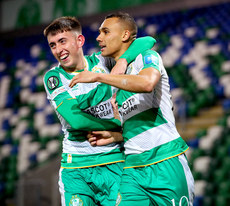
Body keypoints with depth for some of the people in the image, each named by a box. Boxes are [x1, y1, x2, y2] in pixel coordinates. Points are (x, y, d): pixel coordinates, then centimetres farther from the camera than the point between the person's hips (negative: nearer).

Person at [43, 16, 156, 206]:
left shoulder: (100, 61, 5)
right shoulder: (53, 77, 1)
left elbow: (148, 41, 2)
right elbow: (75, 119, -12)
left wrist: (122, 61, -15)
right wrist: (119, 124, -9)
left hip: (113, 162, 1)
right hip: (75, 169, 0)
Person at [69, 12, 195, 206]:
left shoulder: (147, 57, -1)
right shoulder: (115, 77, 20)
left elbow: (147, 83, -26)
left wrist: (98, 76, -19)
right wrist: (113, 136, 5)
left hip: (165, 162, -6)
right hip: (133, 167, 6)